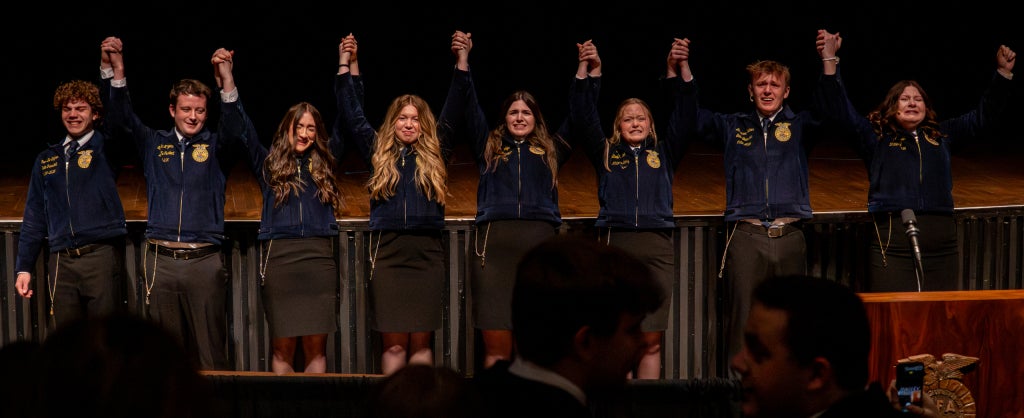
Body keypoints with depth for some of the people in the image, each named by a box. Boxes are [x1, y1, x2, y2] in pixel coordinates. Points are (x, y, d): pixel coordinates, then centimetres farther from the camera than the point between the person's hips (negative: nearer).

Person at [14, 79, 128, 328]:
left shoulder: (105, 148, 6)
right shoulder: (46, 160, 17)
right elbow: (34, 217, 17)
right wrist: (24, 267, 11)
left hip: (102, 255, -3)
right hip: (61, 261, 4)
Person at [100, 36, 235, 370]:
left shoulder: (215, 146, 8)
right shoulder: (154, 144, 12)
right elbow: (122, 116, 2)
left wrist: (226, 82, -28)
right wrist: (114, 68, -13)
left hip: (204, 260, -1)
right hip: (160, 260, 1)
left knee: (210, 352, -1)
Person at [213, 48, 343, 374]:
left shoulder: (323, 162, 16)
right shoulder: (269, 163, 13)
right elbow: (239, 128, 5)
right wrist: (226, 78, -5)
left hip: (319, 257, 1)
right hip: (278, 257, -1)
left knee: (316, 346, -2)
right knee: (283, 346, -1)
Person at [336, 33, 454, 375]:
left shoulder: (435, 155, 12)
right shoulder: (379, 153, 13)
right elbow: (353, 115, 13)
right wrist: (347, 66, 11)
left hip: (427, 253, 0)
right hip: (388, 251, 0)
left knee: (421, 342, 1)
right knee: (394, 343, -3)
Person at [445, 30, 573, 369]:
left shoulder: (551, 150, 22)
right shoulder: (489, 147, 21)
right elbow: (466, 107, 15)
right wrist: (462, 60, 8)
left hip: (541, 242, 1)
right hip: (494, 242, 0)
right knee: (496, 348, -7)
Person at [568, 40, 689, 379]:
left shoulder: (664, 153, 17)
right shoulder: (606, 154, 16)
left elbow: (684, 118, 8)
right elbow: (583, 118, 7)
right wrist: (587, 71, -3)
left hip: (656, 247, 1)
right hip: (614, 243, 0)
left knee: (652, 339, -2)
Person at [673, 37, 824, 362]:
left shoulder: (799, 126, 13)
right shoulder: (733, 127, 15)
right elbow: (692, 118, 5)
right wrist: (681, 69, -9)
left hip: (789, 236, 1)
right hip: (745, 236, 0)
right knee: (743, 320, -5)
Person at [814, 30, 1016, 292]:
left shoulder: (942, 135, 21)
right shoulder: (876, 136, 11)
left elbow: (983, 115, 25)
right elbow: (840, 110, 2)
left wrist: (1003, 73, 17)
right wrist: (830, 61, -8)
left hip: (942, 244, 4)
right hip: (893, 240, -4)